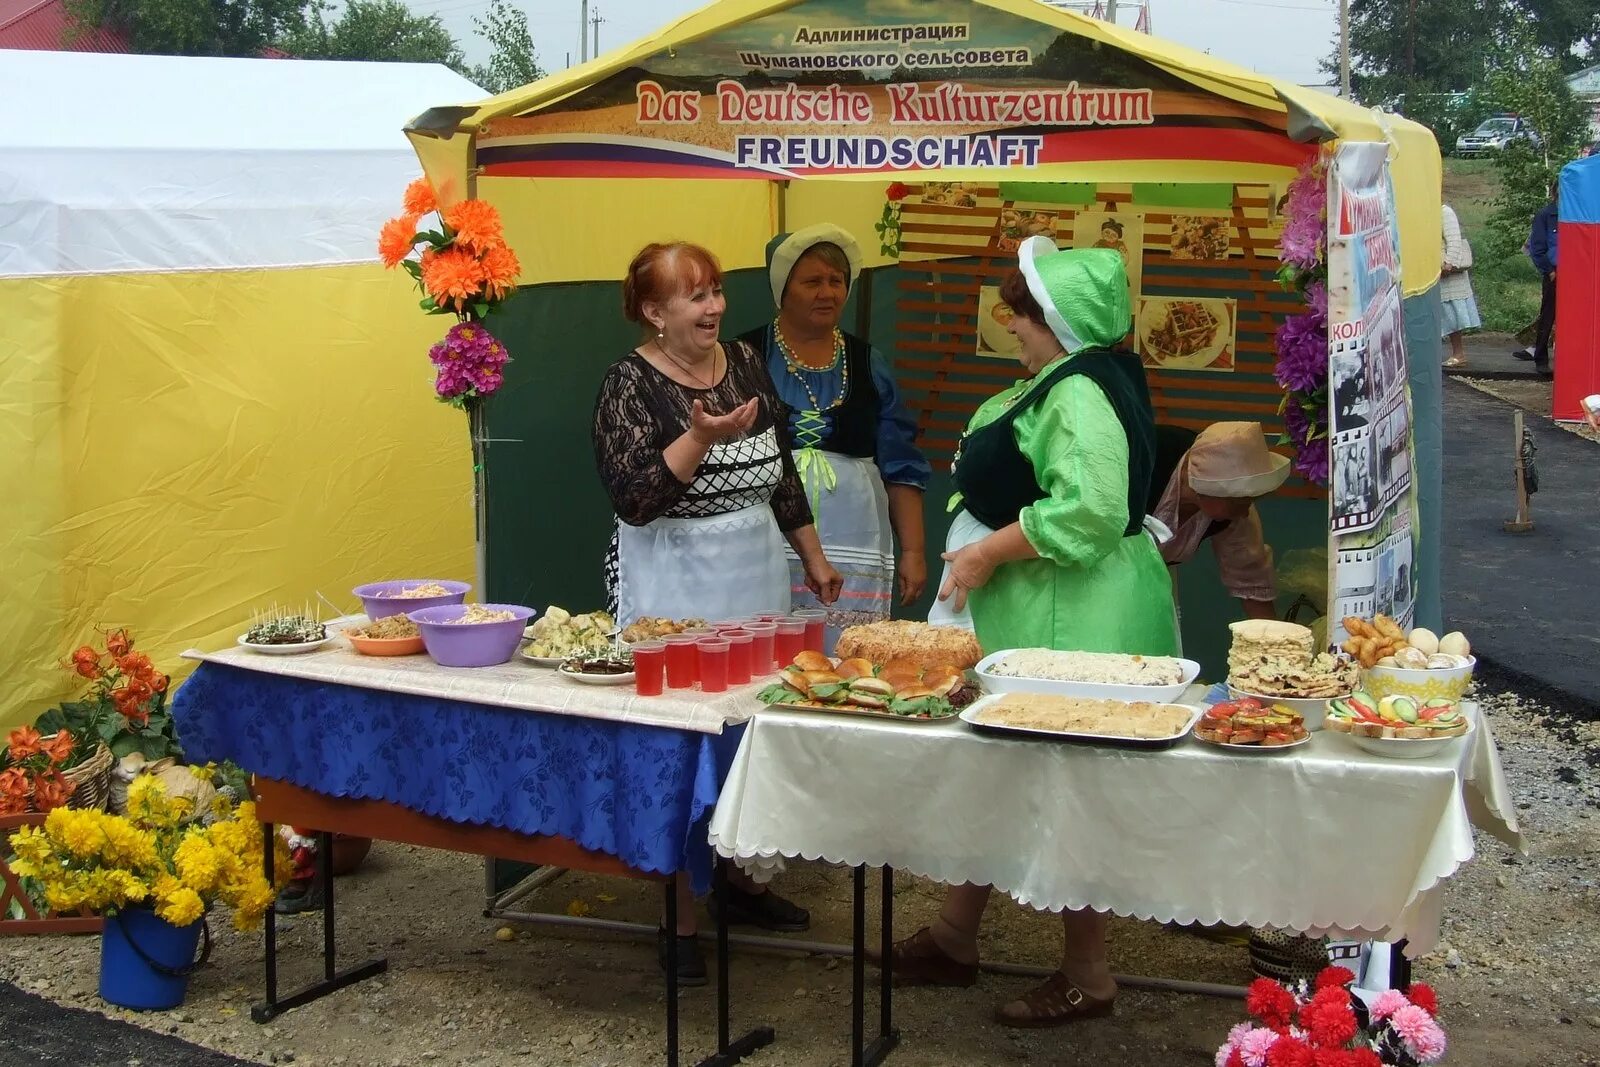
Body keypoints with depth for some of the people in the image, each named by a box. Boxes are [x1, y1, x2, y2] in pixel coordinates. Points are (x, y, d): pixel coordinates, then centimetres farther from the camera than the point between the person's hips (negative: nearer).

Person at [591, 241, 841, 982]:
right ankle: (681, 916, 8)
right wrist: (701, 438, -28)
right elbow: (631, 499, -20)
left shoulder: (746, 364, 7)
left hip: (754, 578, 6)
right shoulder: (632, 384, -11)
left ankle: (733, 876, 29)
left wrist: (813, 557, 17)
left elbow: (781, 472, 16)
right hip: (671, 588, -6)